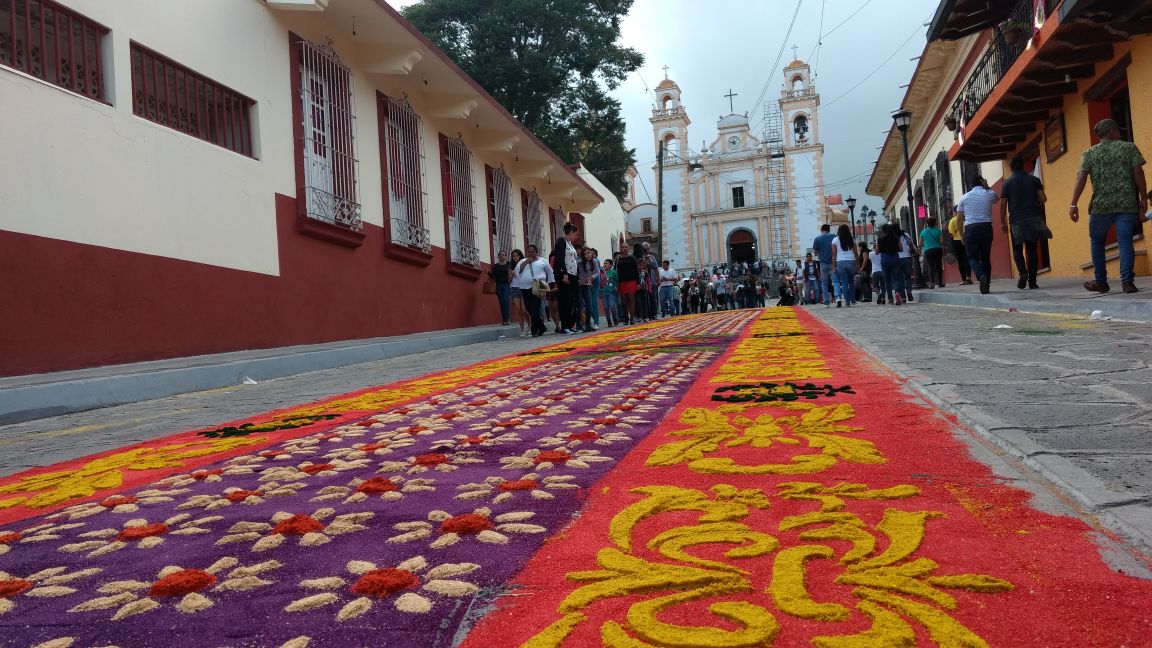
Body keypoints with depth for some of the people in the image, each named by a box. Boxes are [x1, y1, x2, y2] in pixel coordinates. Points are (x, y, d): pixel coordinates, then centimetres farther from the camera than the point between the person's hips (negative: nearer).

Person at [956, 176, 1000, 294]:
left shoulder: (964, 197, 7)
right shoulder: (990, 194, 9)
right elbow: (997, 199, 36)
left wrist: (961, 236, 11)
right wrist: (987, 187, 23)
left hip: (970, 228, -1)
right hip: (986, 227, 2)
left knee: (973, 257, 0)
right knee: (985, 257, 10)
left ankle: (981, 276, -28)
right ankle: (986, 284, 8)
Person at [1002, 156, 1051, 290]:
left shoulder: (1007, 182, 2)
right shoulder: (1034, 179, 7)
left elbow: (1003, 204, -2)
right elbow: (1043, 198, 2)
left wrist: (1003, 222, 5)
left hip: (1017, 220, -2)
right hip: (1034, 219, 2)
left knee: (1017, 249, 8)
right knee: (1032, 250, 5)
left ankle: (1023, 273, -17)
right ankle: (1032, 281, 3)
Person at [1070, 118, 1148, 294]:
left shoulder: (1089, 153, 7)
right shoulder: (1129, 148, 6)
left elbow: (1081, 178, -3)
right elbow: (1138, 173, -2)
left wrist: (1073, 204, -6)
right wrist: (1144, 199, 2)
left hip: (1101, 206, 1)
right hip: (1127, 205, 0)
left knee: (1097, 242, 13)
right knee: (1125, 241, -1)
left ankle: (1100, 282, 15)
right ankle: (1127, 280, -10)